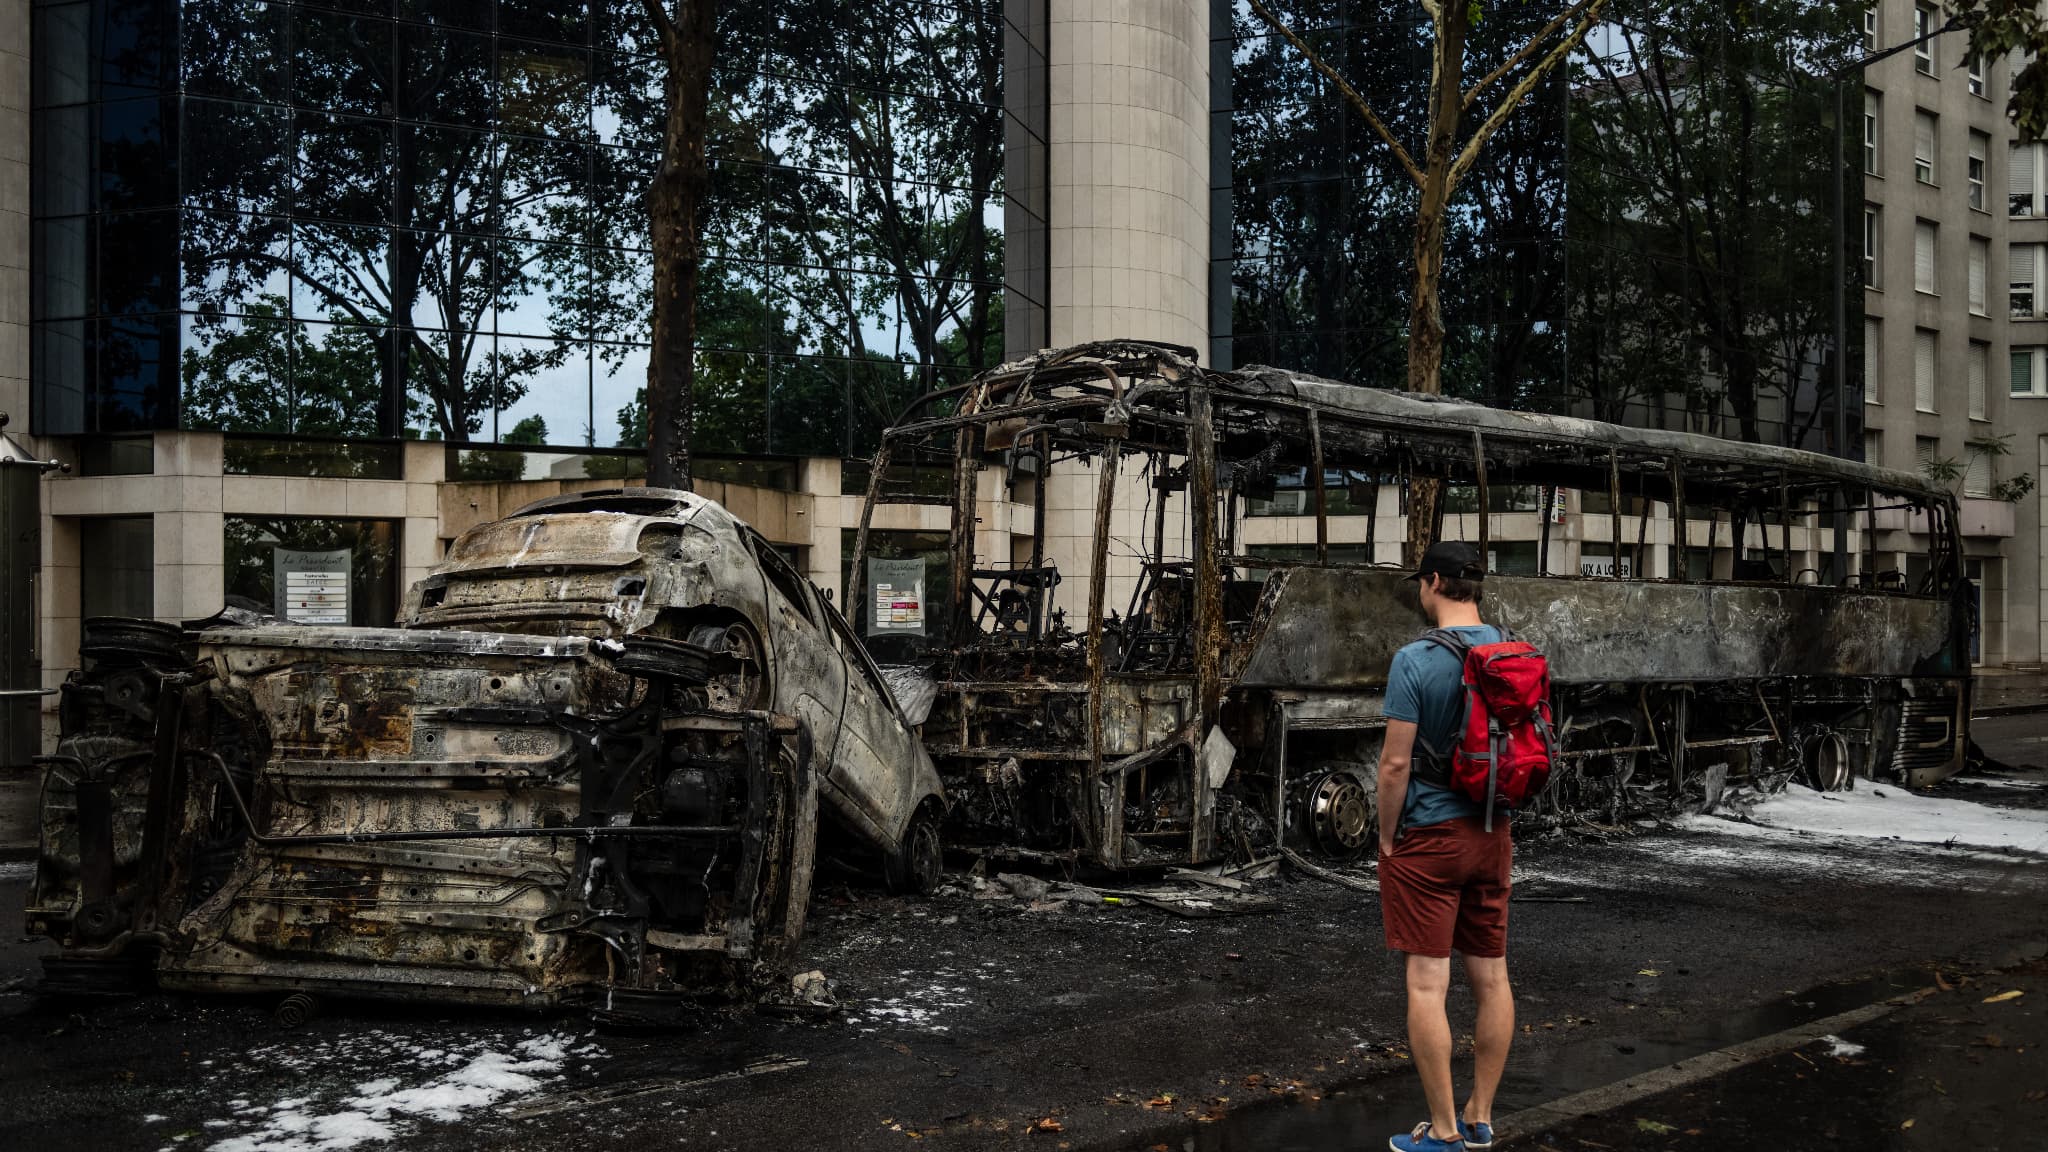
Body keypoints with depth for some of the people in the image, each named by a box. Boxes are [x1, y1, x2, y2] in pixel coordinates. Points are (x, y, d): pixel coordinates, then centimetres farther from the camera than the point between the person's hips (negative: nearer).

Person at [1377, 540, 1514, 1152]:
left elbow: (1396, 763, -16)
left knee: (1426, 983, -1)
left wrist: (1386, 840, -5)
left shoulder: (1416, 660, -15)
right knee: (1491, 978, 12)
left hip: (1428, 837, -6)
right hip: (1493, 835, 7)